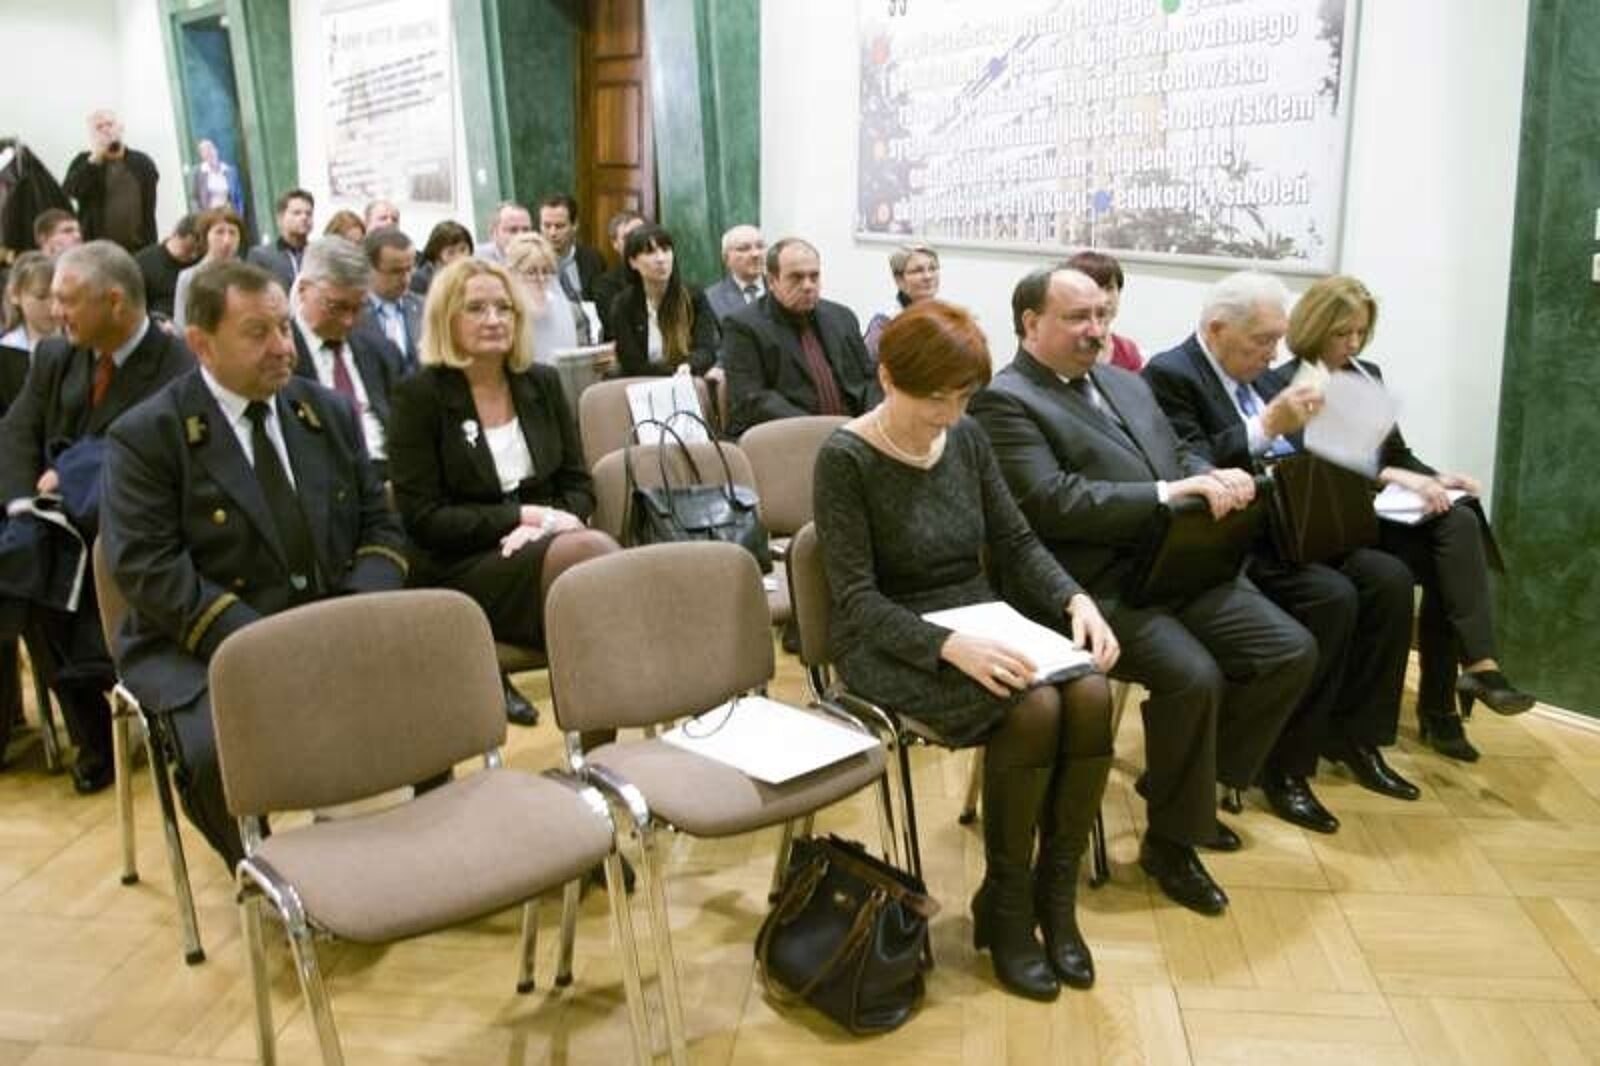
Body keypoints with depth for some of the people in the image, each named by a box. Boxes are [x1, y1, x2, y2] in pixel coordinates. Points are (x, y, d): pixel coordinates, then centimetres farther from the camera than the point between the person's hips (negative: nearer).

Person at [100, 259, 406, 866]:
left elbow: (380, 526, 11)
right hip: (203, 647, -4)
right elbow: (148, 569, -12)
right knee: (220, 753, -31)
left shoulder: (328, 412, 11)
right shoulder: (146, 436, -3)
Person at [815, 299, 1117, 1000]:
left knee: (1091, 695, -21)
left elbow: (1016, 542, 9)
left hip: (982, 622, 6)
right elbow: (858, 600, -19)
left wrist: (1075, 599, -10)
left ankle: (1056, 892, -3)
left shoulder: (966, 439, 5)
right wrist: (950, 646, -34)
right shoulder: (845, 459, -13)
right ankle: (1004, 904, -7)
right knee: (1032, 709, -29)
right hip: (892, 645, -6)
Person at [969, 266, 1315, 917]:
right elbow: (1051, 502, -18)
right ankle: (1169, 840, -2)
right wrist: (1168, 493, -21)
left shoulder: (1126, 383, 21)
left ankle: (1186, 782, 18)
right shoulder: (1004, 400, -7)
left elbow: (1180, 456, 22)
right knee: (1193, 677, -28)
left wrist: (1216, 479, -3)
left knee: (1292, 651, -1)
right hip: (1098, 586, -8)